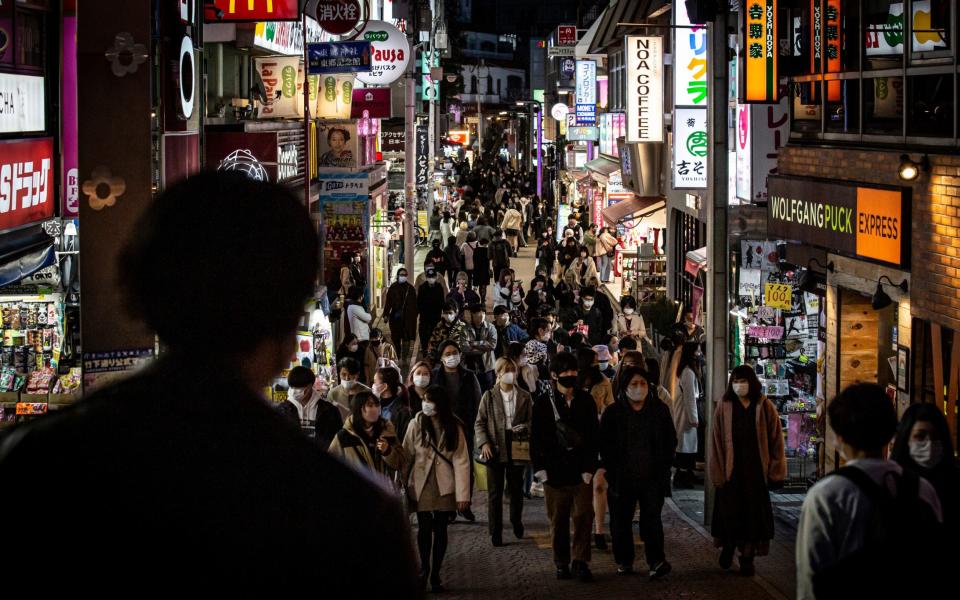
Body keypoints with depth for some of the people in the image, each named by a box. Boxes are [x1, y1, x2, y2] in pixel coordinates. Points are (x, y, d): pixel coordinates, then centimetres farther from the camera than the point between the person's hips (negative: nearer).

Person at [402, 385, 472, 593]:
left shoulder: (454, 427, -4)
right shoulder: (416, 424, -3)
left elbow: (461, 461, -7)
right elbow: (407, 456, -1)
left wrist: (463, 495, -12)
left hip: (444, 487, 0)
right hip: (421, 484, 0)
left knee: (440, 529, 5)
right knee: (424, 528, -1)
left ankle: (435, 574, 17)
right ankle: (424, 567, 23)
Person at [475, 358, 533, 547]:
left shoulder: (524, 397, 5)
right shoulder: (489, 396, 2)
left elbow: (532, 421, 8)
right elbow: (479, 423, 3)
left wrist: (525, 428, -15)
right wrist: (484, 443, -11)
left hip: (517, 447, 1)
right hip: (495, 449, -1)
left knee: (516, 489, 12)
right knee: (495, 492, 0)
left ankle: (516, 521, 37)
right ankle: (495, 532, 6)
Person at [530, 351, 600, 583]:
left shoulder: (586, 401, 3)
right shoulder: (543, 403, 0)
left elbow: (593, 437, 3)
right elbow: (536, 439, 1)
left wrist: (589, 467, -4)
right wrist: (540, 469, -5)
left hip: (581, 471, 0)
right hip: (554, 471, 0)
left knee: (583, 516, -6)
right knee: (558, 520, 6)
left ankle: (581, 562, 3)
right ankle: (562, 564, 17)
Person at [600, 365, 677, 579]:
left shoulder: (660, 411, 6)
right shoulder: (612, 413, 2)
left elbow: (671, 441, 10)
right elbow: (604, 445, 4)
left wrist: (662, 467, 1)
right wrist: (611, 470, -4)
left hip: (653, 478, -1)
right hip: (622, 479, 1)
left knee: (651, 519, -8)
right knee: (621, 521, 7)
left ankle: (656, 561, -10)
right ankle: (624, 561, 18)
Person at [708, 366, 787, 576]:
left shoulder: (764, 407, -2)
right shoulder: (724, 407, -2)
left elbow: (775, 440, -1)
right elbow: (716, 441, -2)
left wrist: (776, 472, -5)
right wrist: (717, 472, -7)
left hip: (756, 470, 0)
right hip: (730, 470, 0)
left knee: (753, 514, 5)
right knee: (730, 512, 6)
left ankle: (747, 557, 16)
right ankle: (728, 546, 32)